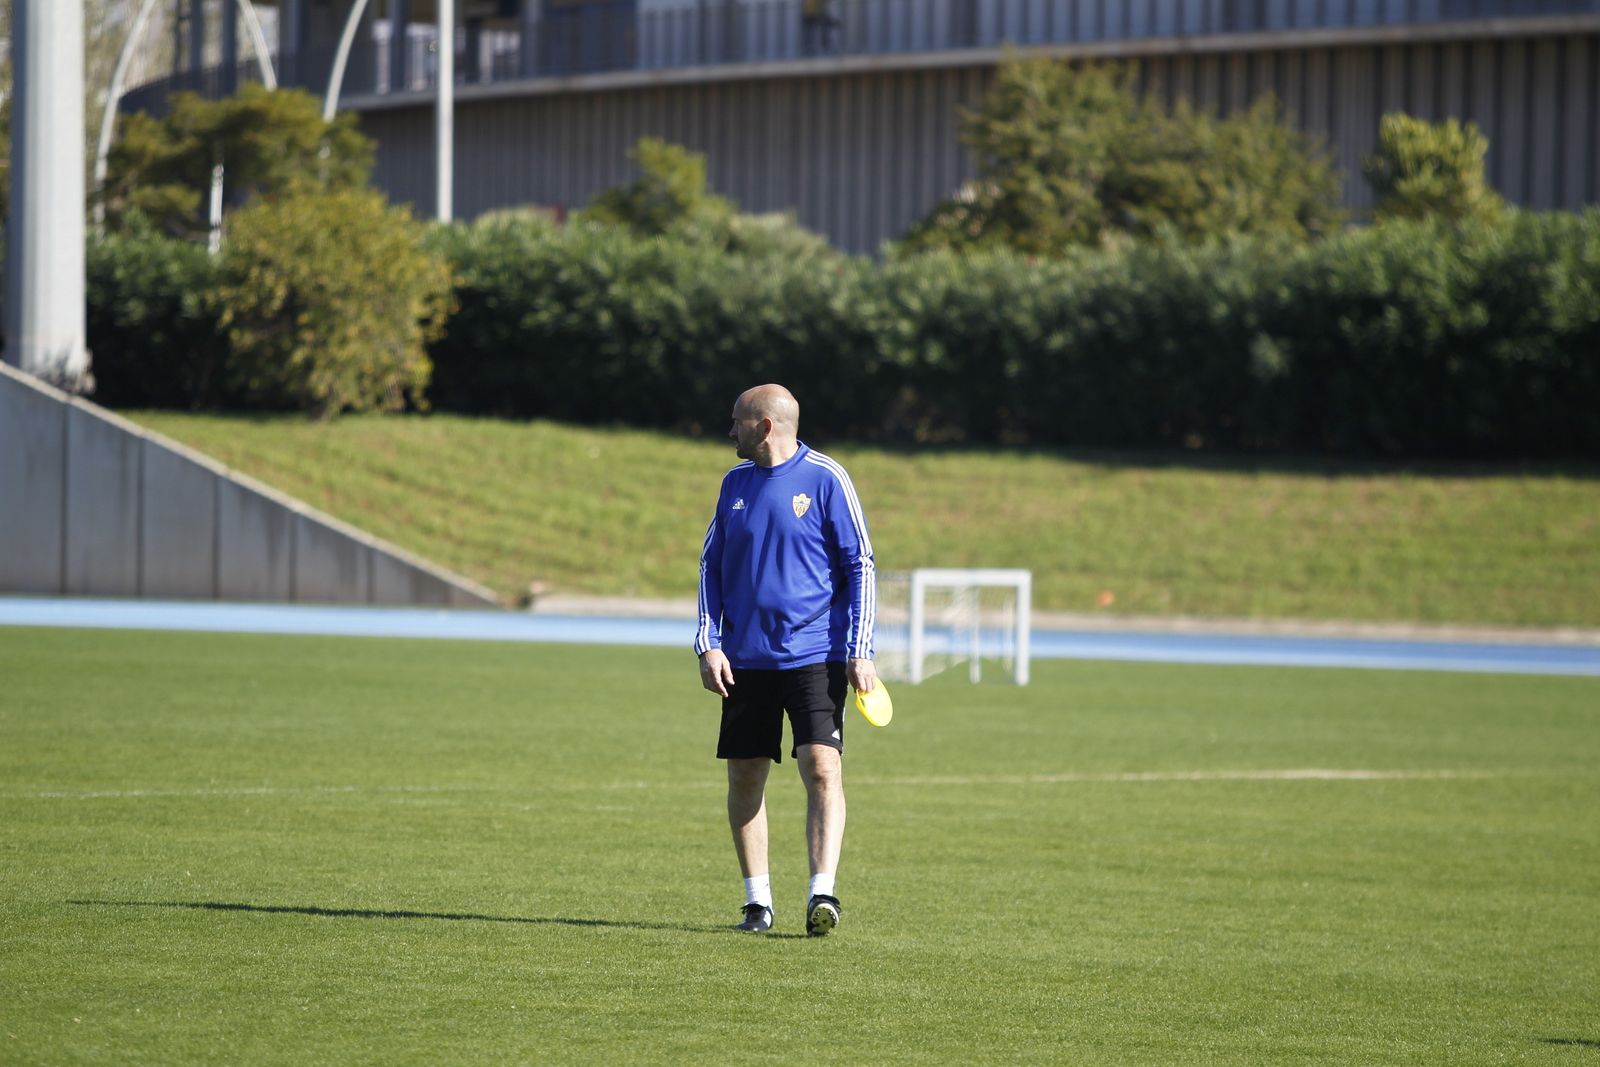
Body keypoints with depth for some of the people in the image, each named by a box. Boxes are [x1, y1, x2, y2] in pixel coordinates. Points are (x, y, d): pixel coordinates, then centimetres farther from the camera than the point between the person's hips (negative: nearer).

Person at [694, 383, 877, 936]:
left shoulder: (825, 480, -3)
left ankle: (822, 892, -20)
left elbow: (859, 566, -2)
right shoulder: (736, 482, 11)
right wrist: (708, 645, 3)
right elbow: (711, 565, 15)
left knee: (822, 767, -16)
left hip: (814, 657, -5)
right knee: (744, 777, 5)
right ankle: (757, 900, 13)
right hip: (745, 658, 5)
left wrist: (860, 652, -9)